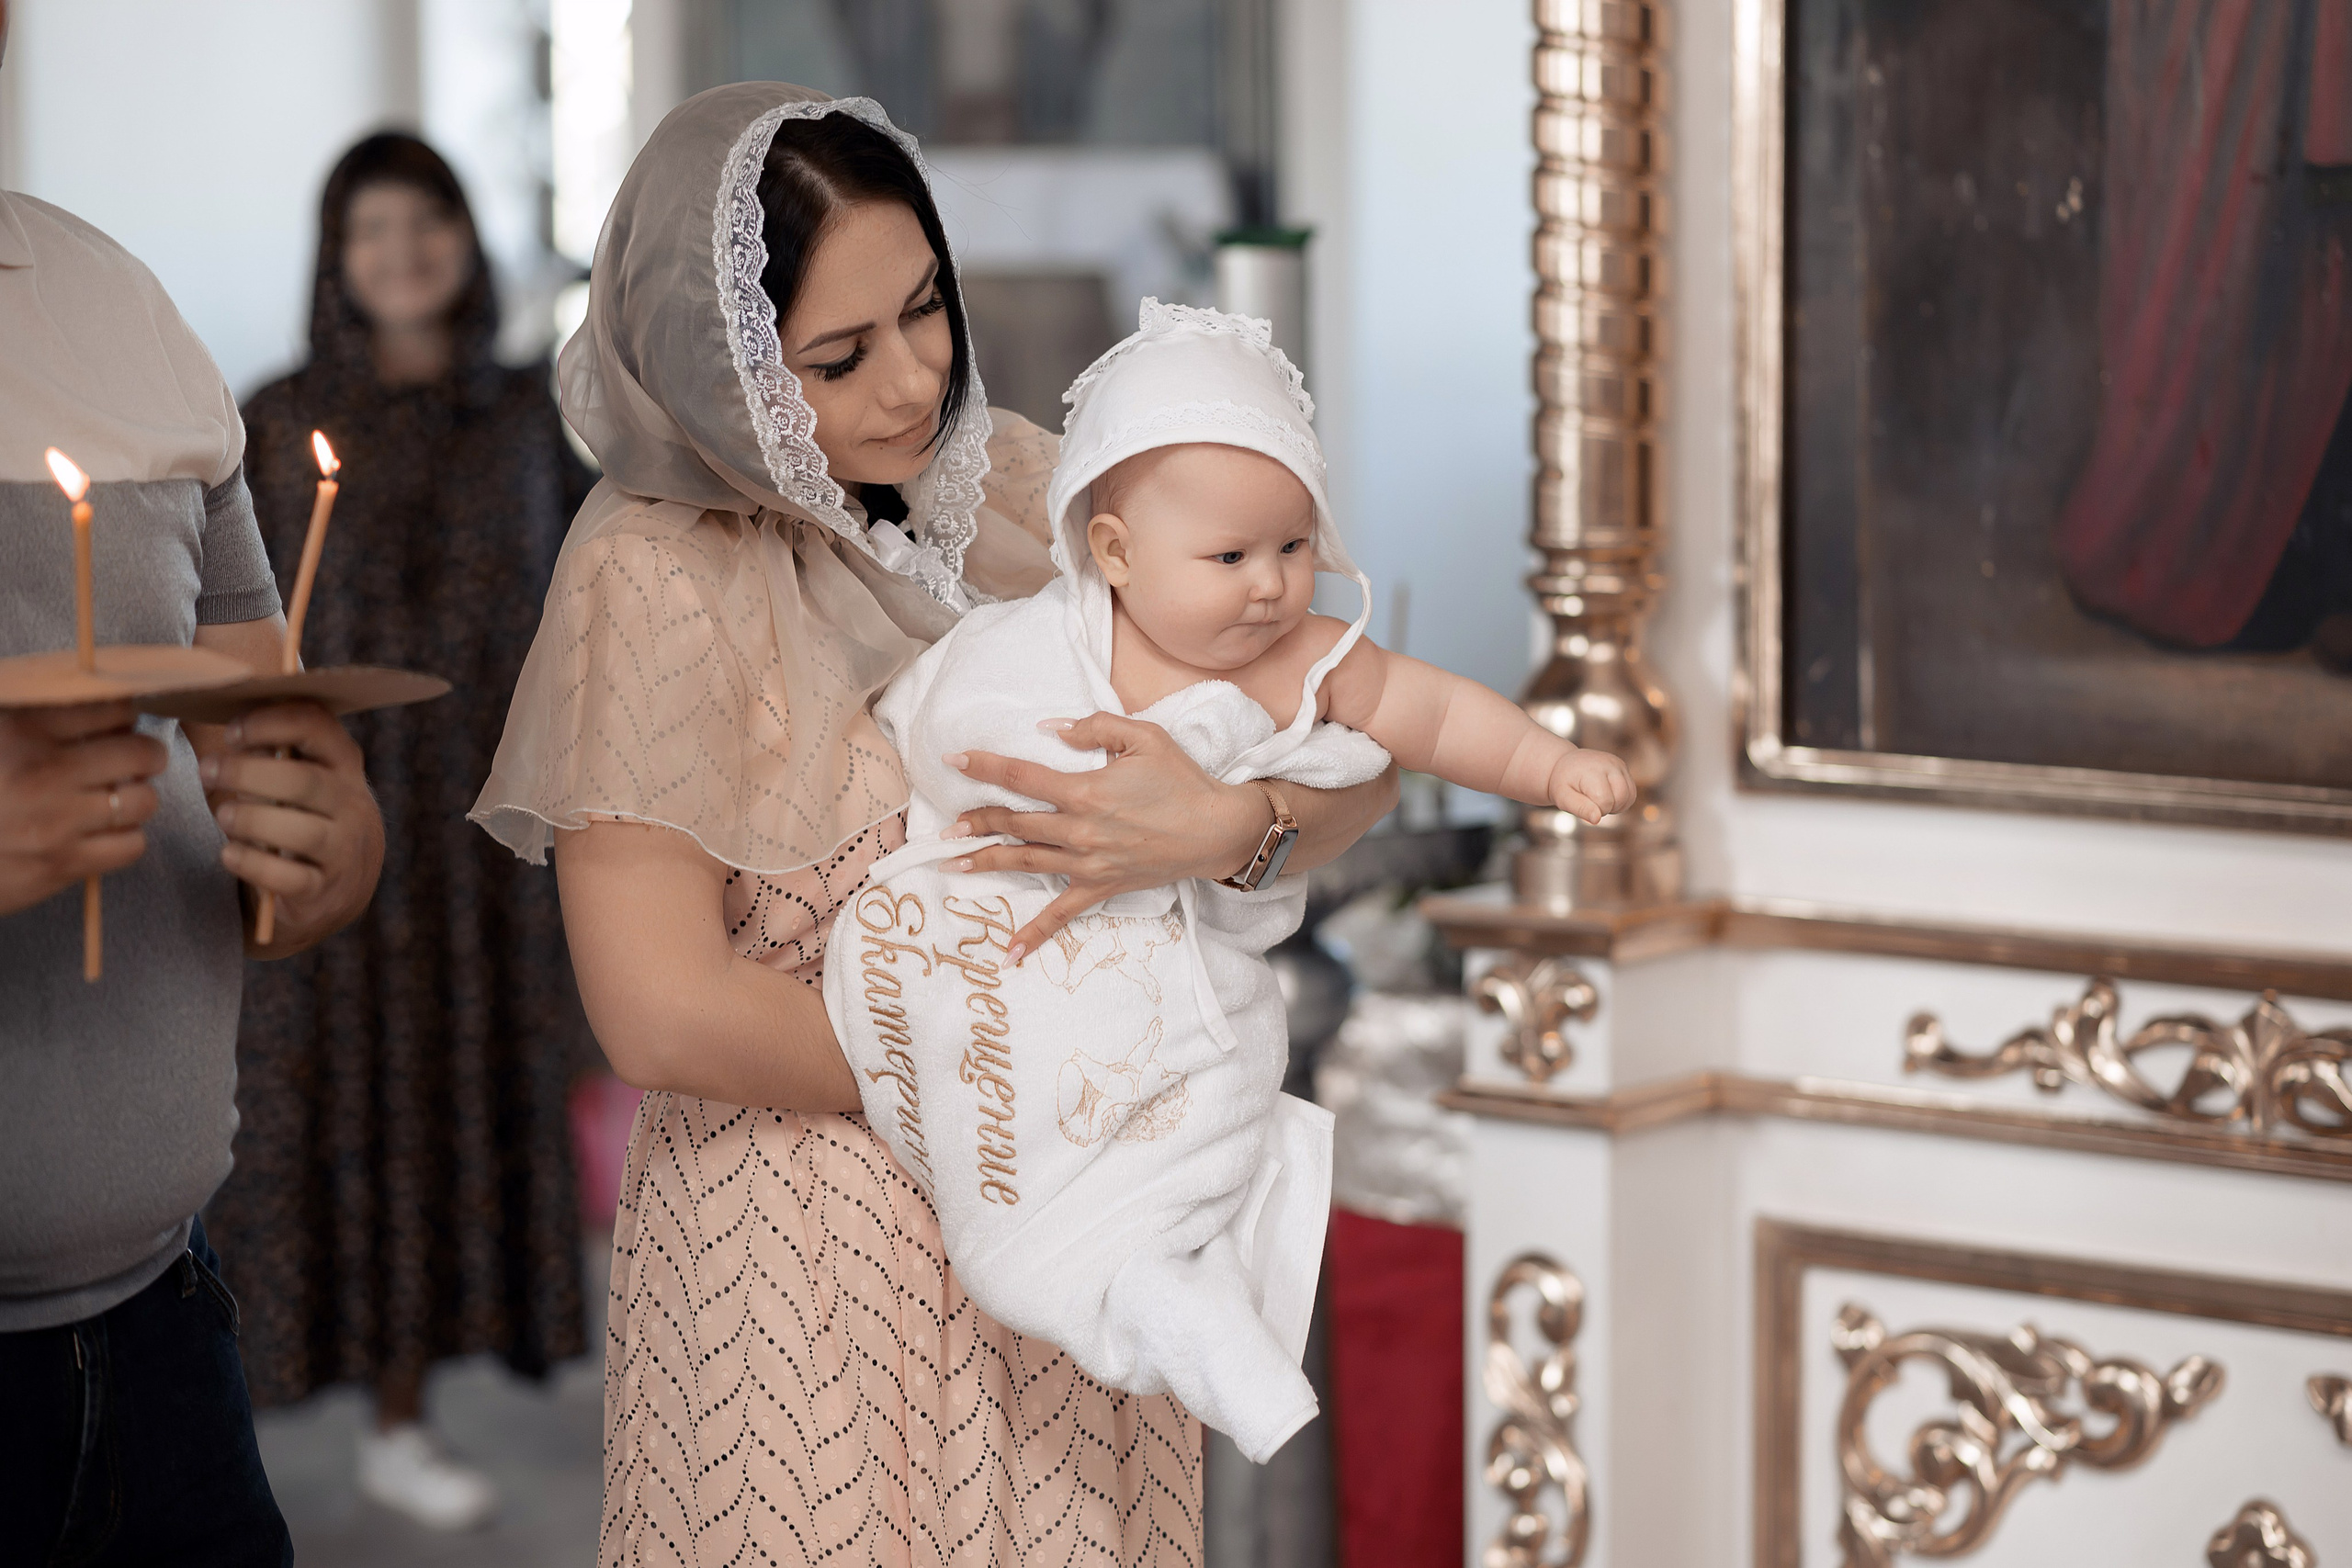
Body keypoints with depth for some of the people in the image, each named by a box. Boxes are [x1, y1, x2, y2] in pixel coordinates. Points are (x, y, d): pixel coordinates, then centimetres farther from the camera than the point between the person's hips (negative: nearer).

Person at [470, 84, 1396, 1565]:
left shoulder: (1019, 488, 2)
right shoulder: (652, 579, -12)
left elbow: (1356, 767, 0)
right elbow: (664, 1013, -18)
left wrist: (1230, 825, -22)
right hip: (807, 1278, -4)